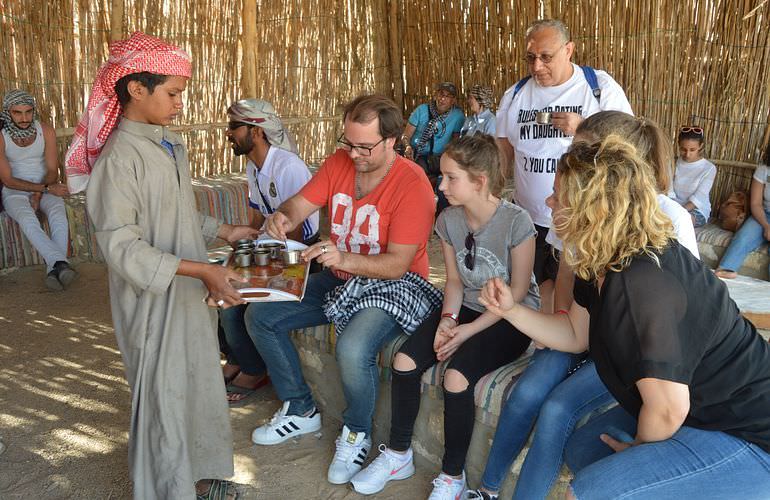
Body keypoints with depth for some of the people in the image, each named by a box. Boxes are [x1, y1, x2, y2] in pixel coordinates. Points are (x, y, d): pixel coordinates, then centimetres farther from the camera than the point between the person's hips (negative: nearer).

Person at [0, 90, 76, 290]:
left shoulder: (46, 131, -6)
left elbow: (52, 170, -2)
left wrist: (38, 194, -17)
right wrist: (46, 188, -20)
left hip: (46, 187, 2)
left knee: (58, 213, -31)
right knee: (27, 219, -34)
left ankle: (54, 269, -38)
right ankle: (61, 263, -47)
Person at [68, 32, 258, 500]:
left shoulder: (170, 144, 6)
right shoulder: (120, 156, -20)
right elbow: (122, 246, -24)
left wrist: (224, 231, 8)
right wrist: (201, 270, -30)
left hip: (189, 292, 8)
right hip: (153, 298, -8)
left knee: (198, 381, 18)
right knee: (164, 392, 6)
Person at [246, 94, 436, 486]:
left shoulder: (412, 184, -21)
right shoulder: (339, 162, -1)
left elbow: (396, 265, -23)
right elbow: (298, 204, 1)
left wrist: (343, 259, -37)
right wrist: (282, 217, -24)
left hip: (391, 285, -7)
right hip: (338, 277, 8)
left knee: (353, 349, -35)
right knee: (259, 315, 0)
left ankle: (356, 433, 0)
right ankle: (300, 410, 18)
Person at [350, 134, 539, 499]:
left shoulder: (516, 222, -20)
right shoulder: (448, 221, -2)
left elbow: (518, 291, -14)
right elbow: (454, 280, 6)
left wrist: (471, 330, -19)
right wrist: (447, 318, -14)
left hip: (510, 318, -6)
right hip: (466, 309, 6)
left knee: (456, 377, -29)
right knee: (404, 360, -15)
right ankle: (398, 455, 7)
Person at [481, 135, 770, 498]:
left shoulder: (642, 284, -32)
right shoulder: (601, 264, -1)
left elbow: (668, 410, -28)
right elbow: (575, 335, 13)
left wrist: (638, 449, -7)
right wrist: (510, 310, 0)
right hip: (704, 410, 10)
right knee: (582, 450, 18)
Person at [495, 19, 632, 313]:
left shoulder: (601, 87, -5)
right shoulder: (515, 95, 6)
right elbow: (503, 152, 10)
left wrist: (583, 128, -19)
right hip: (530, 216, 3)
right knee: (544, 284, 14)